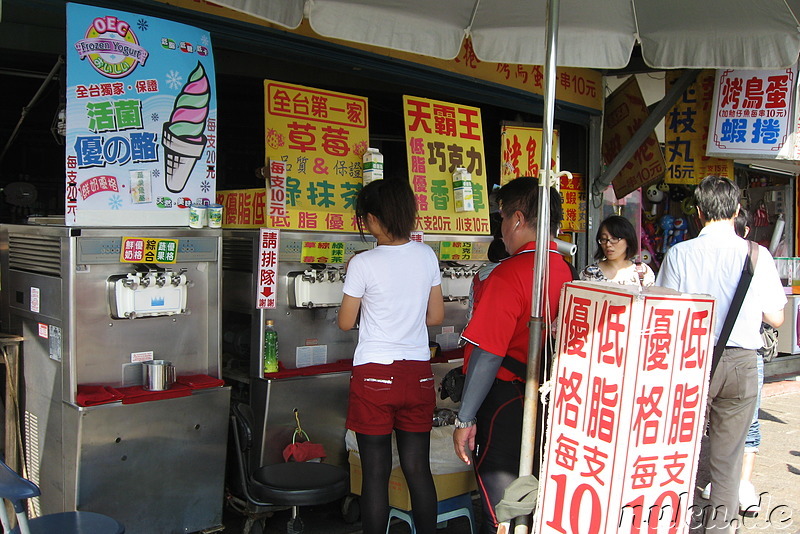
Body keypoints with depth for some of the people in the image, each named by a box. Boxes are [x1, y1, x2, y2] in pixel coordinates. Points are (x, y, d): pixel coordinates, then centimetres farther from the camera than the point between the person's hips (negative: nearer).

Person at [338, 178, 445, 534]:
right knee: (418, 468, 13)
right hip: (418, 374, 4)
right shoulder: (426, 256, 0)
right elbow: (436, 317, 7)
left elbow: (345, 322, -2)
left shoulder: (364, 264, -12)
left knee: (376, 473, 6)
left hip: (374, 375, -4)